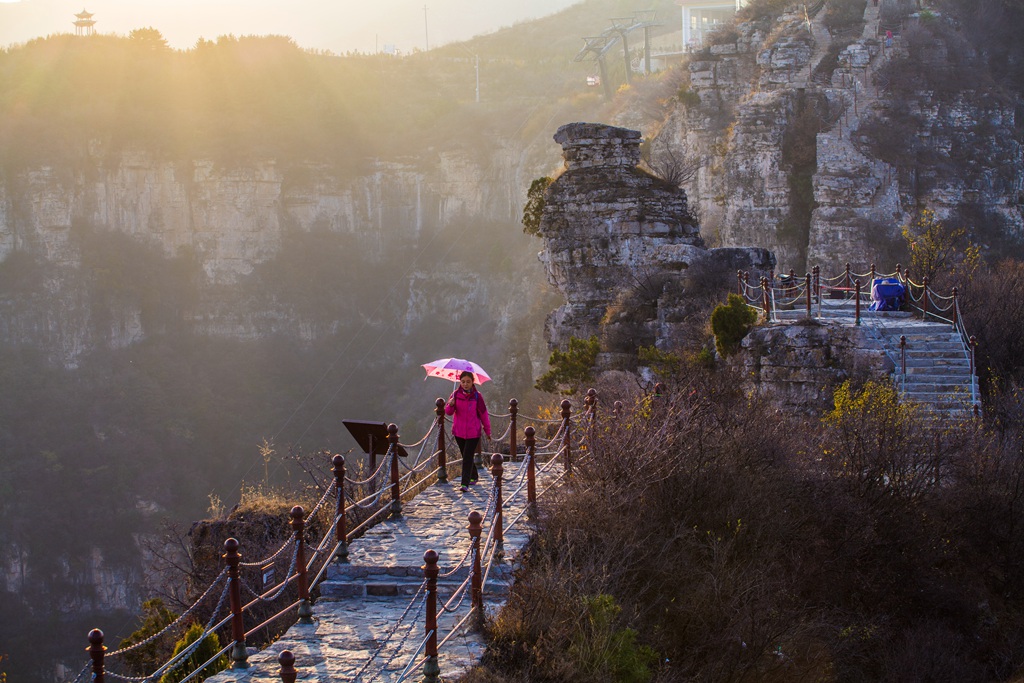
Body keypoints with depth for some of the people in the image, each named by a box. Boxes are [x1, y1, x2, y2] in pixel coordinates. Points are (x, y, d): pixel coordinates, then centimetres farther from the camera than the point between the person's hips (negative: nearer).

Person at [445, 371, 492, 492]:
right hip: (459, 432, 3)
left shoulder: (477, 396, -7)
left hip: (473, 432, -3)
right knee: (466, 457, 16)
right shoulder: (456, 394, -2)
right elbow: (448, 411, -8)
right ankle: (473, 477, 37)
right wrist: (451, 405, -31)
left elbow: (483, 414, 1)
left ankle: (465, 483, -11)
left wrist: (487, 430, 6)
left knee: (467, 457, -11)